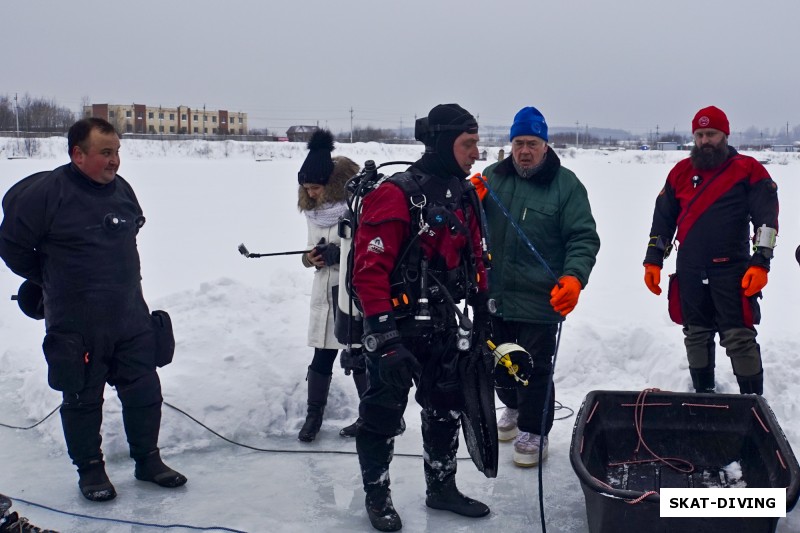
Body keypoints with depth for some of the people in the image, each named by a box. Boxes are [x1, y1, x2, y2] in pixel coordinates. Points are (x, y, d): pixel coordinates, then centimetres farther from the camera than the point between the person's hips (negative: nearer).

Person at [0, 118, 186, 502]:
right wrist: (50, 279, 3)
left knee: (145, 391, 10)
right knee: (83, 399, 8)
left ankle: (148, 459, 27)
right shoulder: (45, 192, -16)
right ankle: (89, 468, 26)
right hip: (76, 324, -5)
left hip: (131, 316, 5)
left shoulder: (121, 189, 3)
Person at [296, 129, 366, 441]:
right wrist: (311, 258, -5)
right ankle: (313, 415, 22)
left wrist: (338, 253, -24)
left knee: (357, 358, 3)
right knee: (322, 357, 9)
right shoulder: (314, 211, 9)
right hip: (325, 294, 6)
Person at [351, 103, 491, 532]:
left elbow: (475, 259, 17)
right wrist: (385, 336, -24)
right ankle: (377, 496, 25)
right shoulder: (397, 194, -19)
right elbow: (369, 268, -22)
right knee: (384, 414, 6)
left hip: (441, 326, 8)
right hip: (396, 327, -7)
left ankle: (441, 488, 35)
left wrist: (484, 313, 16)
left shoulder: (464, 194, 7)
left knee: (446, 408, 17)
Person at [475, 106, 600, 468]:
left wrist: (574, 278, -26)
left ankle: (534, 431, 21)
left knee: (535, 368, 2)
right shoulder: (493, 177, 3)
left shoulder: (566, 185, -6)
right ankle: (513, 406, 47)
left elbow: (584, 238, -9)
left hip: (541, 299, -4)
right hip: (494, 295, 4)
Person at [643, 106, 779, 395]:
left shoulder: (748, 170, 0)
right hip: (690, 272, 4)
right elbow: (662, 219, 15)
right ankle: (703, 394, 26)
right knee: (696, 336, 12)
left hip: (731, 271, -4)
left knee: (739, 339, -5)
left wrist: (760, 263, -14)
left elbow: (767, 218, -5)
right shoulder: (681, 172, 11)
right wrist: (653, 260, 9)